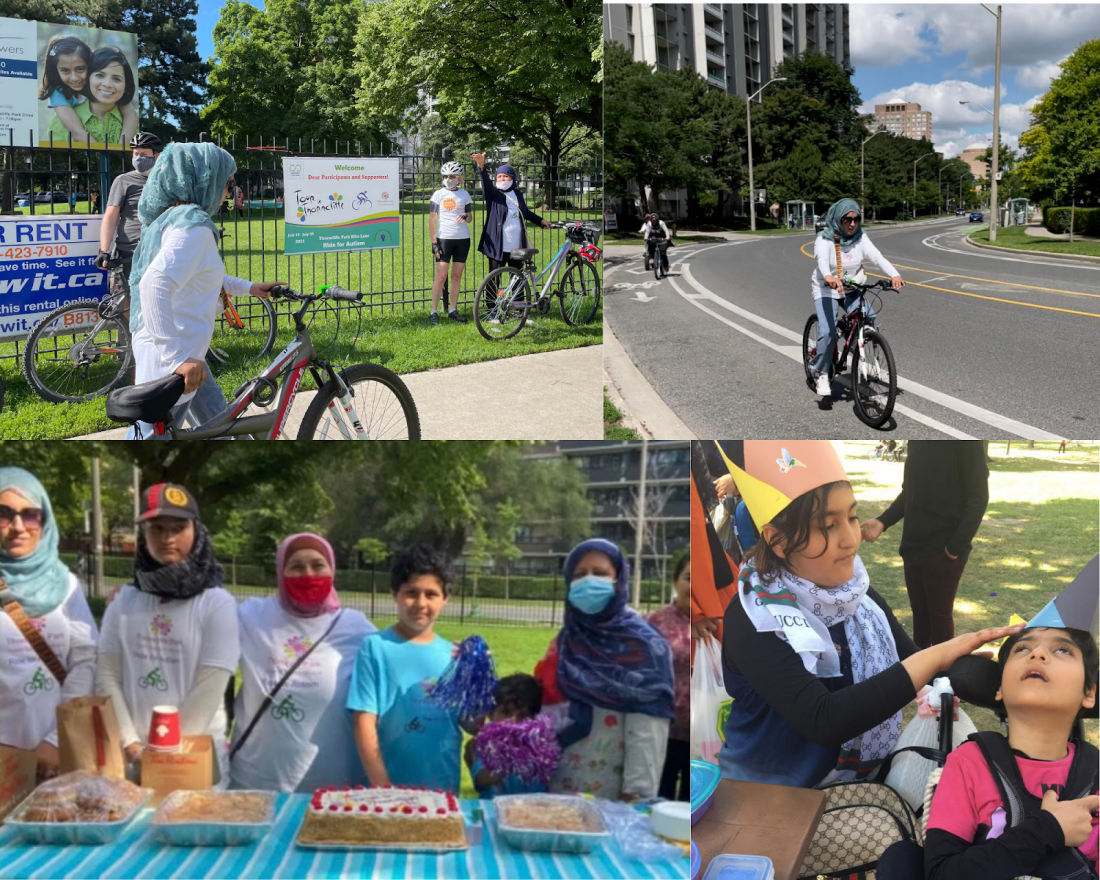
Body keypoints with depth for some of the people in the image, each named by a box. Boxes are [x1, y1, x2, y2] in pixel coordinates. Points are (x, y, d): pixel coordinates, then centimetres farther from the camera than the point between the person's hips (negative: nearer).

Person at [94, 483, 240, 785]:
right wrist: (132, 745, -9)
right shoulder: (124, 600, 4)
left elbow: (209, 689, -11)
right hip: (129, 757, 3)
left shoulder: (217, 603, -7)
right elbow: (107, 675, 1)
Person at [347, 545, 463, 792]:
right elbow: (364, 723, -11)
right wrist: (383, 788, -17)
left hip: (444, 788, 4)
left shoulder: (453, 654, 3)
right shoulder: (375, 647, -8)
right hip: (391, 786, -3)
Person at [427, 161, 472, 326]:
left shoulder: (464, 194, 9)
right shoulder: (438, 194, 0)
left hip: (462, 239, 3)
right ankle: (434, 312, -3)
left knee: (457, 275, 6)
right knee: (441, 276, -8)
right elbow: (432, 219, -1)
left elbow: (470, 216, 16)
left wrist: (466, 216, -10)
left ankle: (453, 310, 14)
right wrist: (434, 242, -7)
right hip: (444, 239, -3)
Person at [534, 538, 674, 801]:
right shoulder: (564, 643, 9)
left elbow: (648, 734, -14)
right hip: (560, 787, 5)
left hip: (612, 794, -5)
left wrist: (636, 796, -18)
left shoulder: (645, 645, -9)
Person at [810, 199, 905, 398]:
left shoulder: (860, 237, -7)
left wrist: (894, 275, -40)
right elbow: (822, 259, -37)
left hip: (851, 289, 4)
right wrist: (829, 277, -60)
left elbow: (877, 256, -21)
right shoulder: (825, 239, -17)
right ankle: (823, 374, -2)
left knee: (868, 317, -21)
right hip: (827, 289, -4)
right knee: (828, 332, -21)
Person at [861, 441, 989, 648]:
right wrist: (882, 521, 1)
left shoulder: (965, 442, -15)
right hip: (913, 547, 6)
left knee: (939, 614, 6)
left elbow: (978, 498, -15)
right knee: (919, 611, 15)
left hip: (943, 550, -6)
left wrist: (955, 547, -17)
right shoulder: (917, 442, 7)